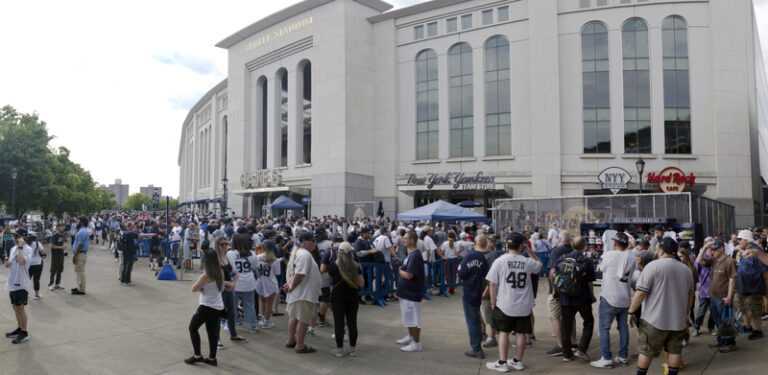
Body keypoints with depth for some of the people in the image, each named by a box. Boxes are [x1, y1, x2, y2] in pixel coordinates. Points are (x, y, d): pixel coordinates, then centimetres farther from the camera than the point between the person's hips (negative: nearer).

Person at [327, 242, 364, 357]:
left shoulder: (333, 266, -9)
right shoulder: (355, 266, -4)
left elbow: (329, 278, 11)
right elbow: (361, 283, -2)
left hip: (337, 298, -2)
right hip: (352, 298, 3)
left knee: (339, 324, 5)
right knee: (352, 323, 10)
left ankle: (339, 349, 12)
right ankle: (352, 349, 19)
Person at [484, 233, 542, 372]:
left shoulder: (500, 261, -10)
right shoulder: (527, 262, -6)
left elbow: (493, 284, -8)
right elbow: (539, 264, 18)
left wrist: (493, 302, 3)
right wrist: (529, 250, 12)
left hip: (505, 304, -1)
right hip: (524, 306, 2)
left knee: (504, 332, 10)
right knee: (521, 333, 13)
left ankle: (502, 363, 12)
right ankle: (517, 361, 26)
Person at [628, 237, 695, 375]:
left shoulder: (653, 266, -11)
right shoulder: (686, 269, 8)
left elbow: (641, 292, -14)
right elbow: (690, 294, 17)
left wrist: (631, 312, -6)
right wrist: (686, 314, 28)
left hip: (655, 319, -5)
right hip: (678, 320, 5)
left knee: (646, 351, 5)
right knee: (675, 350, 12)